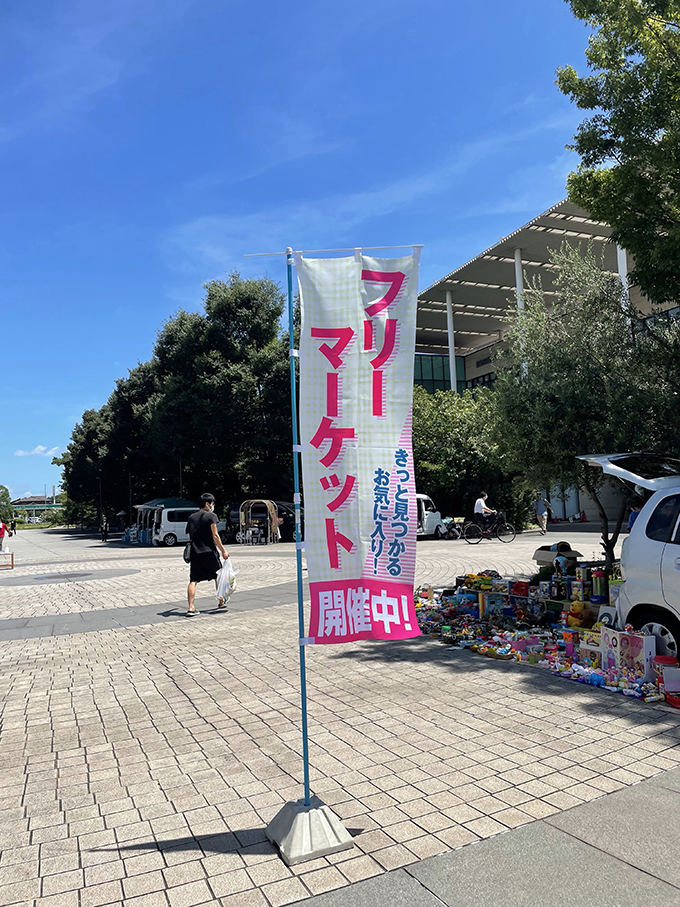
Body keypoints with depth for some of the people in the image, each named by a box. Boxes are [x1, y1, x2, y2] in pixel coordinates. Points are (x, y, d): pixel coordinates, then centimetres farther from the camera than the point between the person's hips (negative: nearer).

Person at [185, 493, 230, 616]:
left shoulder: (191, 517, 14)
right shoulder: (211, 516, -3)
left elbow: (189, 537, 15)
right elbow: (215, 535, -9)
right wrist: (223, 551, -6)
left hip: (194, 552, 4)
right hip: (209, 551, -4)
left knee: (193, 581, -1)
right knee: (218, 576, 15)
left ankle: (190, 608, -10)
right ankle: (221, 602, 29)